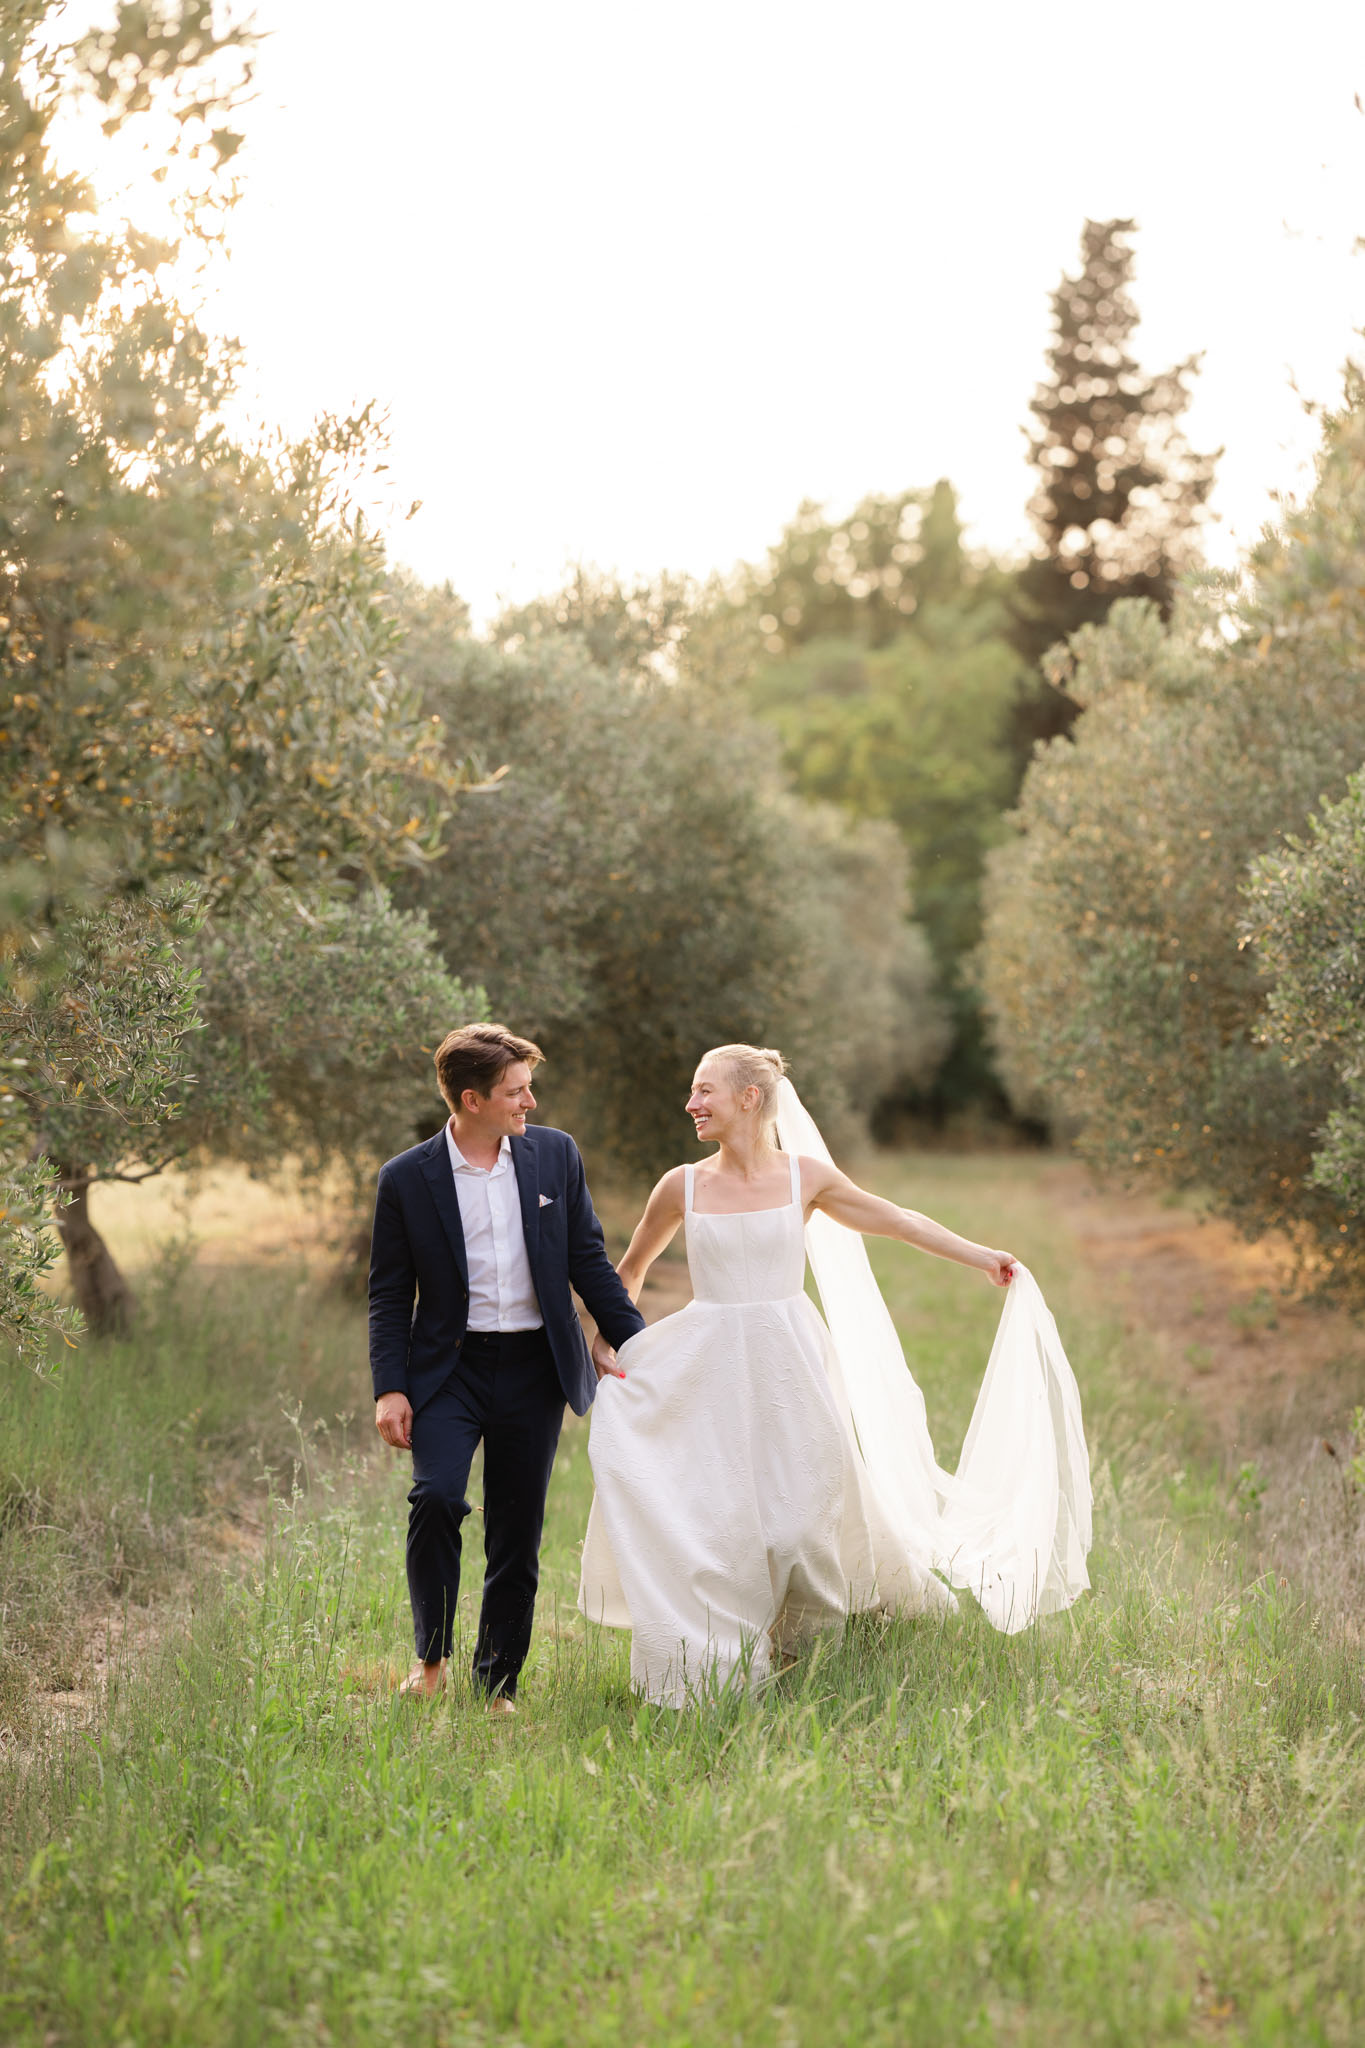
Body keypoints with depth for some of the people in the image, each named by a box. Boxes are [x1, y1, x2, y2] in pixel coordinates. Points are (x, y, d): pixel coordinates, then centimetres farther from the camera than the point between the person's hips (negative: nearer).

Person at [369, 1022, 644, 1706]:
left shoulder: (555, 1155, 3)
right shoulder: (406, 1178, -4)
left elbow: (588, 1259, 10)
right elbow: (389, 1295, 1)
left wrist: (634, 1341, 6)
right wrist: (389, 1389, -7)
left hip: (534, 1369, 2)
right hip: (450, 1367, -2)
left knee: (517, 1534, 5)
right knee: (436, 1497, -22)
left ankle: (497, 1685, 18)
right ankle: (431, 1656, -1)